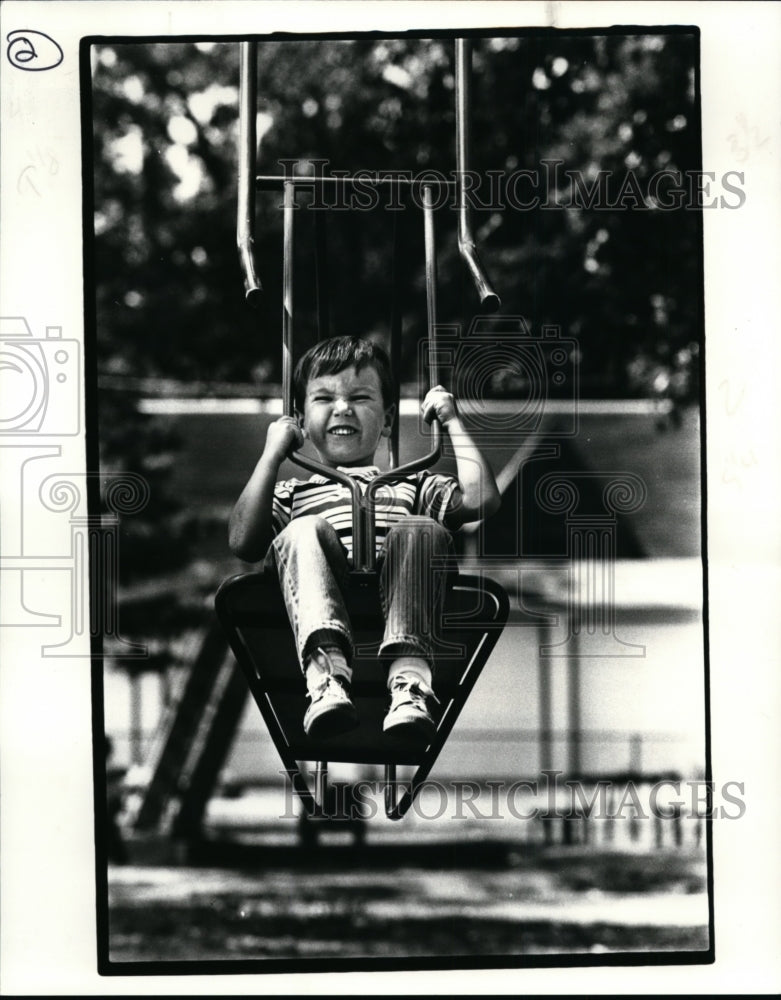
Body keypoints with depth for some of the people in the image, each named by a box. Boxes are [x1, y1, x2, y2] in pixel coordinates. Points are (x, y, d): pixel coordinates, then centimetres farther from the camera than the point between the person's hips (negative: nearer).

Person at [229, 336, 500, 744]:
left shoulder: (413, 488, 36)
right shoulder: (291, 493, 33)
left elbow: (480, 499, 15)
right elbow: (244, 542, 11)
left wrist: (452, 421, 24)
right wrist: (272, 455, 17)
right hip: (325, 618, -1)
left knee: (421, 531, -29)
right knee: (304, 531, -29)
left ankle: (409, 679, -50)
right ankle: (326, 673, -52)